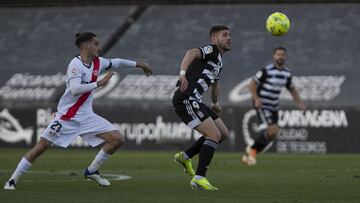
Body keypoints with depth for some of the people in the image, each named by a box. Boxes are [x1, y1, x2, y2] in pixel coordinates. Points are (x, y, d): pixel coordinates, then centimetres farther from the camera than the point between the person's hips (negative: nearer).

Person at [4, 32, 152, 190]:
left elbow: (116, 63, 25)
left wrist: (138, 64, 32)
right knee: (42, 145, -12)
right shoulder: (76, 64, -17)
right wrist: (99, 83, -29)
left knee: (118, 139, -2)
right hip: (67, 116, -7)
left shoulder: (98, 63, 5)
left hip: (87, 116, 7)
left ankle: (92, 171, 12)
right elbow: (75, 89, -31)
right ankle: (13, 180, -2)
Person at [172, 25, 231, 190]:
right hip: (186, 100, -10)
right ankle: (199, 178, -16)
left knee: (223, 133, 12)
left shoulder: (219, 61, 24)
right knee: (214, 135, -16)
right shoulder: (212, 50, -5)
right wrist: (183, 73, -44)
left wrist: (215, 103, 60)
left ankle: (185, 156, 20)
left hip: (194, 101, 10)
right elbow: (192, 53, -27)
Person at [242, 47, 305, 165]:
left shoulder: (287, 73, 6)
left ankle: (249, 154, 24)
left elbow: (292, 90, 19)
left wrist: (300, 102, 4)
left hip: (274, 107, 7)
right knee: (272, 130, -20)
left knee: (271, 135, 8)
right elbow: (252, 84, -10)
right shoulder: (266, 71, -14)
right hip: (262, 105, -7)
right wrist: (256, 99, -25)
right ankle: (253, 151, 0)